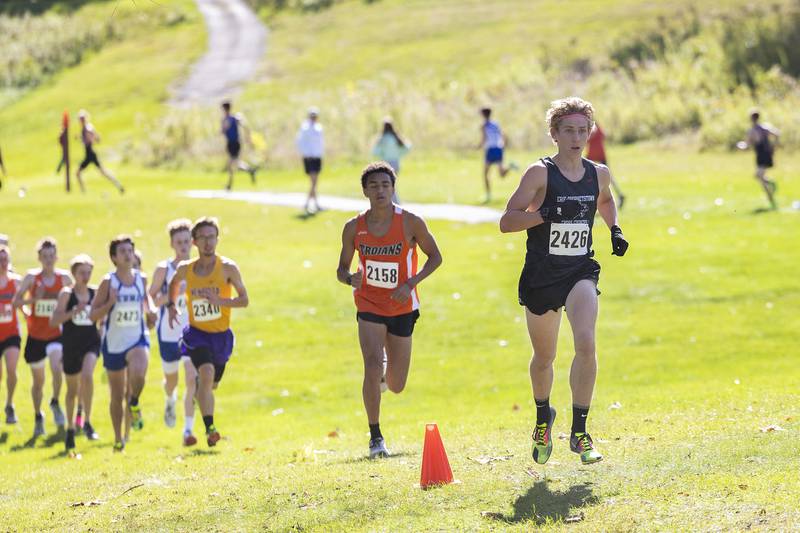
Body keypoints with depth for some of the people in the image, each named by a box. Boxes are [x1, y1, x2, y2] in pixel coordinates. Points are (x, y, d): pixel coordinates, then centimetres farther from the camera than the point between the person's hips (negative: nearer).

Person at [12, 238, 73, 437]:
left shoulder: (64, 278, -2)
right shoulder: (32, 277, -5)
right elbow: (16, 301, -8)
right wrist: (33, 299, -24)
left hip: (57, 333, -1)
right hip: (36, 335, 1)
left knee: (57, 369, -26)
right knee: (38, 380, 12)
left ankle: (55, 403, -2)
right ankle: (38, 417, 30)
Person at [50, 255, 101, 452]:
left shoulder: (95, 294, 3)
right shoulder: (67, 293, -6)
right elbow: (54, 321, -13)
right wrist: (74, 312, -23)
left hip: (91, 342, 1)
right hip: (71, 345, -1)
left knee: (87, 375, -27)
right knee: (72, 389, 11)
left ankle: (87, 422, -16)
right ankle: (70, 428, 30)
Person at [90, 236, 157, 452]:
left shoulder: (141, 279, 1)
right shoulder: (108, 282, -8)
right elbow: (93, 315, -7)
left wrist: (151, 310, 5)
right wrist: (110, 303, -23)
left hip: (138, 338, 1)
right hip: (113, 343, -1)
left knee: (138, 375, -31)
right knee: (117, 395, 9)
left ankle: (134, 403, 2)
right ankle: (118, 439, 26)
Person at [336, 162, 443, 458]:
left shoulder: (410, 223, -11)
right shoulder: (354, 228, -6)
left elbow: (435, 256, 0)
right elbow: (342, 269, 4)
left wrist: (411, 283, -15)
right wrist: (350, 279, -20)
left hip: (402, 308, 1)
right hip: (369, 306, 0)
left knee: (396, 387, 7)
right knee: (372, 366, -22)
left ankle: (387, 370, 47)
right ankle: (375, 437, -10)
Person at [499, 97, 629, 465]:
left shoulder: (599, 174, 5)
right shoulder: (540, 173, -8)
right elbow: (507, 221, -12)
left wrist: (614, 229, 12)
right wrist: (545, 214, -26)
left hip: (580, 272, 2)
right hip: (541, 277, -2)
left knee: (586, 343, -22)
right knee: (544, 357, 12)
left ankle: (579, 432, -15)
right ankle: (543, 418, 42)